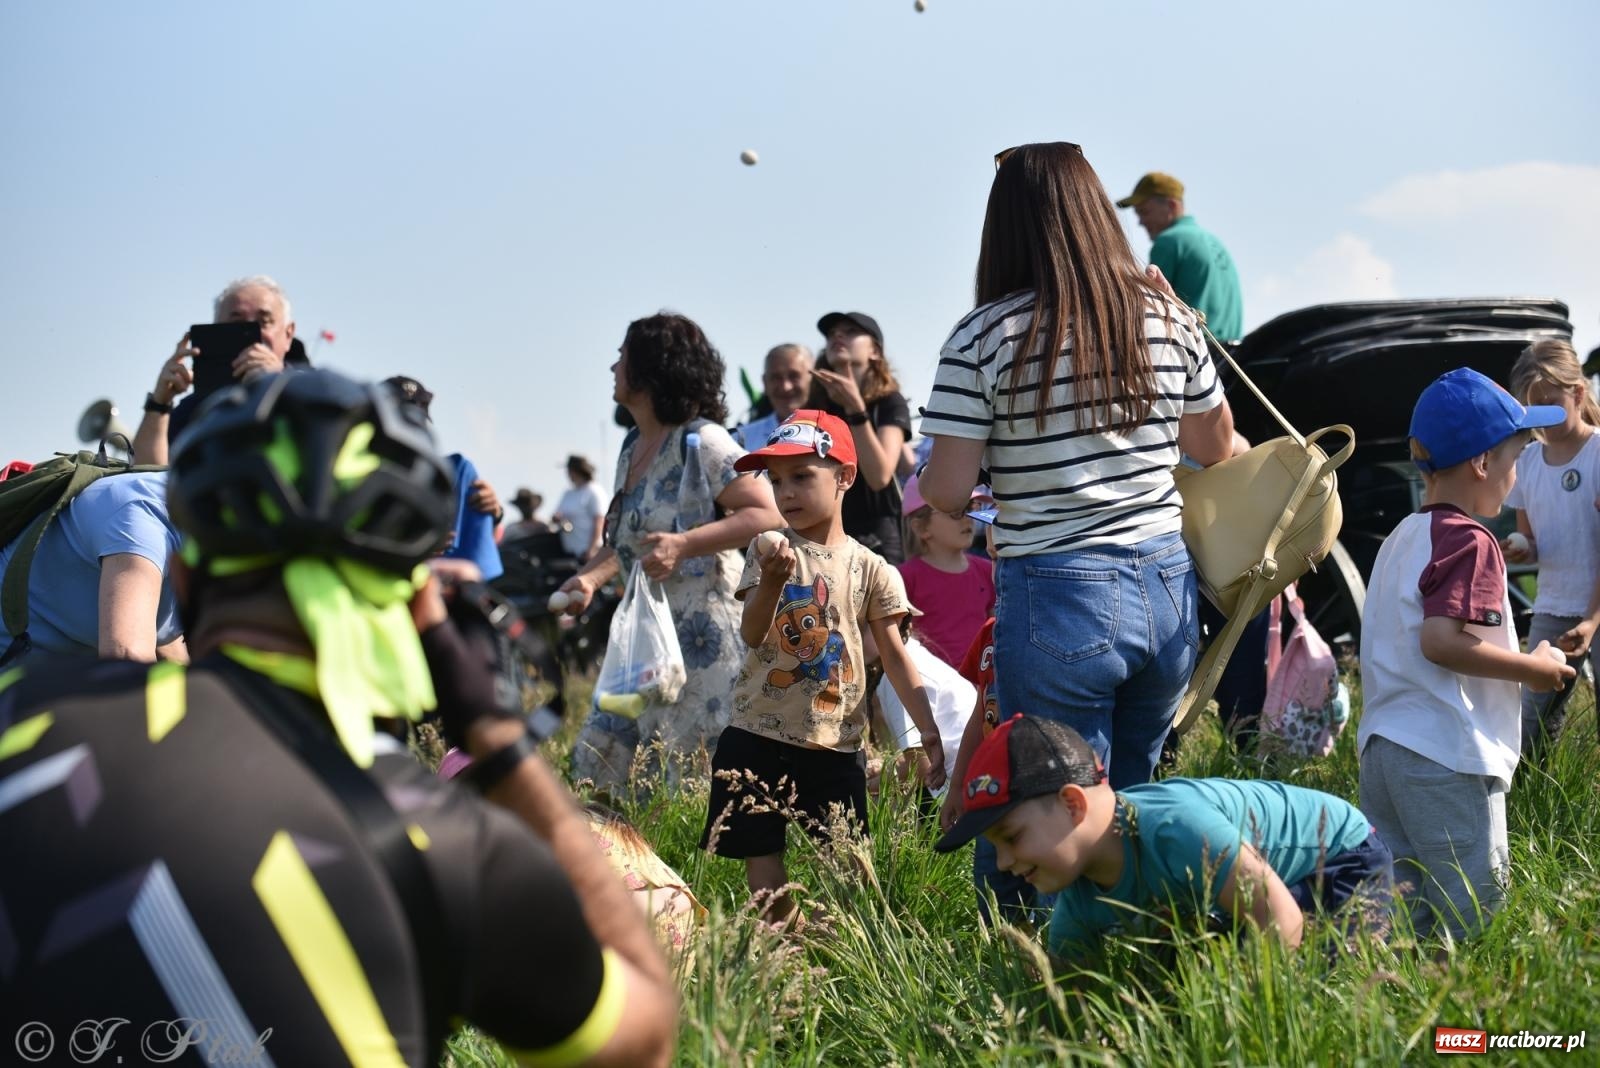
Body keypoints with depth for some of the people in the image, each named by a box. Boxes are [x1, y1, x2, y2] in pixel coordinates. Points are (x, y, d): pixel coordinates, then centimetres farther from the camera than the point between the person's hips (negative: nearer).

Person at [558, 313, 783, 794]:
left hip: (701, 641, -9)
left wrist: (685, 544, -26)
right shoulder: (633, 447, 15)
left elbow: (766, 515, -20)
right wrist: (590, 577, 11)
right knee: (596, 760, 8)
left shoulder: (700, 441, -12)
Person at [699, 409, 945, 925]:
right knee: (761, 856, 2)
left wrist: (929, 731, -8)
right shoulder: (768, 551, 1)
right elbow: (752, 635, -10)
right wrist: (774, 579, -28)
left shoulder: (869, 570, 0)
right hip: (758, 735, 1)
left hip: (835, 745, 0)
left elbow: (895, 656, 1)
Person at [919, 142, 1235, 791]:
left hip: (1056, 597, -4)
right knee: (1132, 801, 20)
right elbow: (1216, 449, 16)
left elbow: (947, 491, -10)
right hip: (1168, 590, 5)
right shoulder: (1167, 318, 3)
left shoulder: (984, 337, -9)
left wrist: (919, 483, 12)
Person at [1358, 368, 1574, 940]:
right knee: (1470, 915, -4)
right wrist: (1534, 668, -11)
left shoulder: (1401, 537, 17)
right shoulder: (1469, 543, -11)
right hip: (1447, 760, -9)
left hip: (1383, 746, 9)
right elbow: (1442, 641, -23)